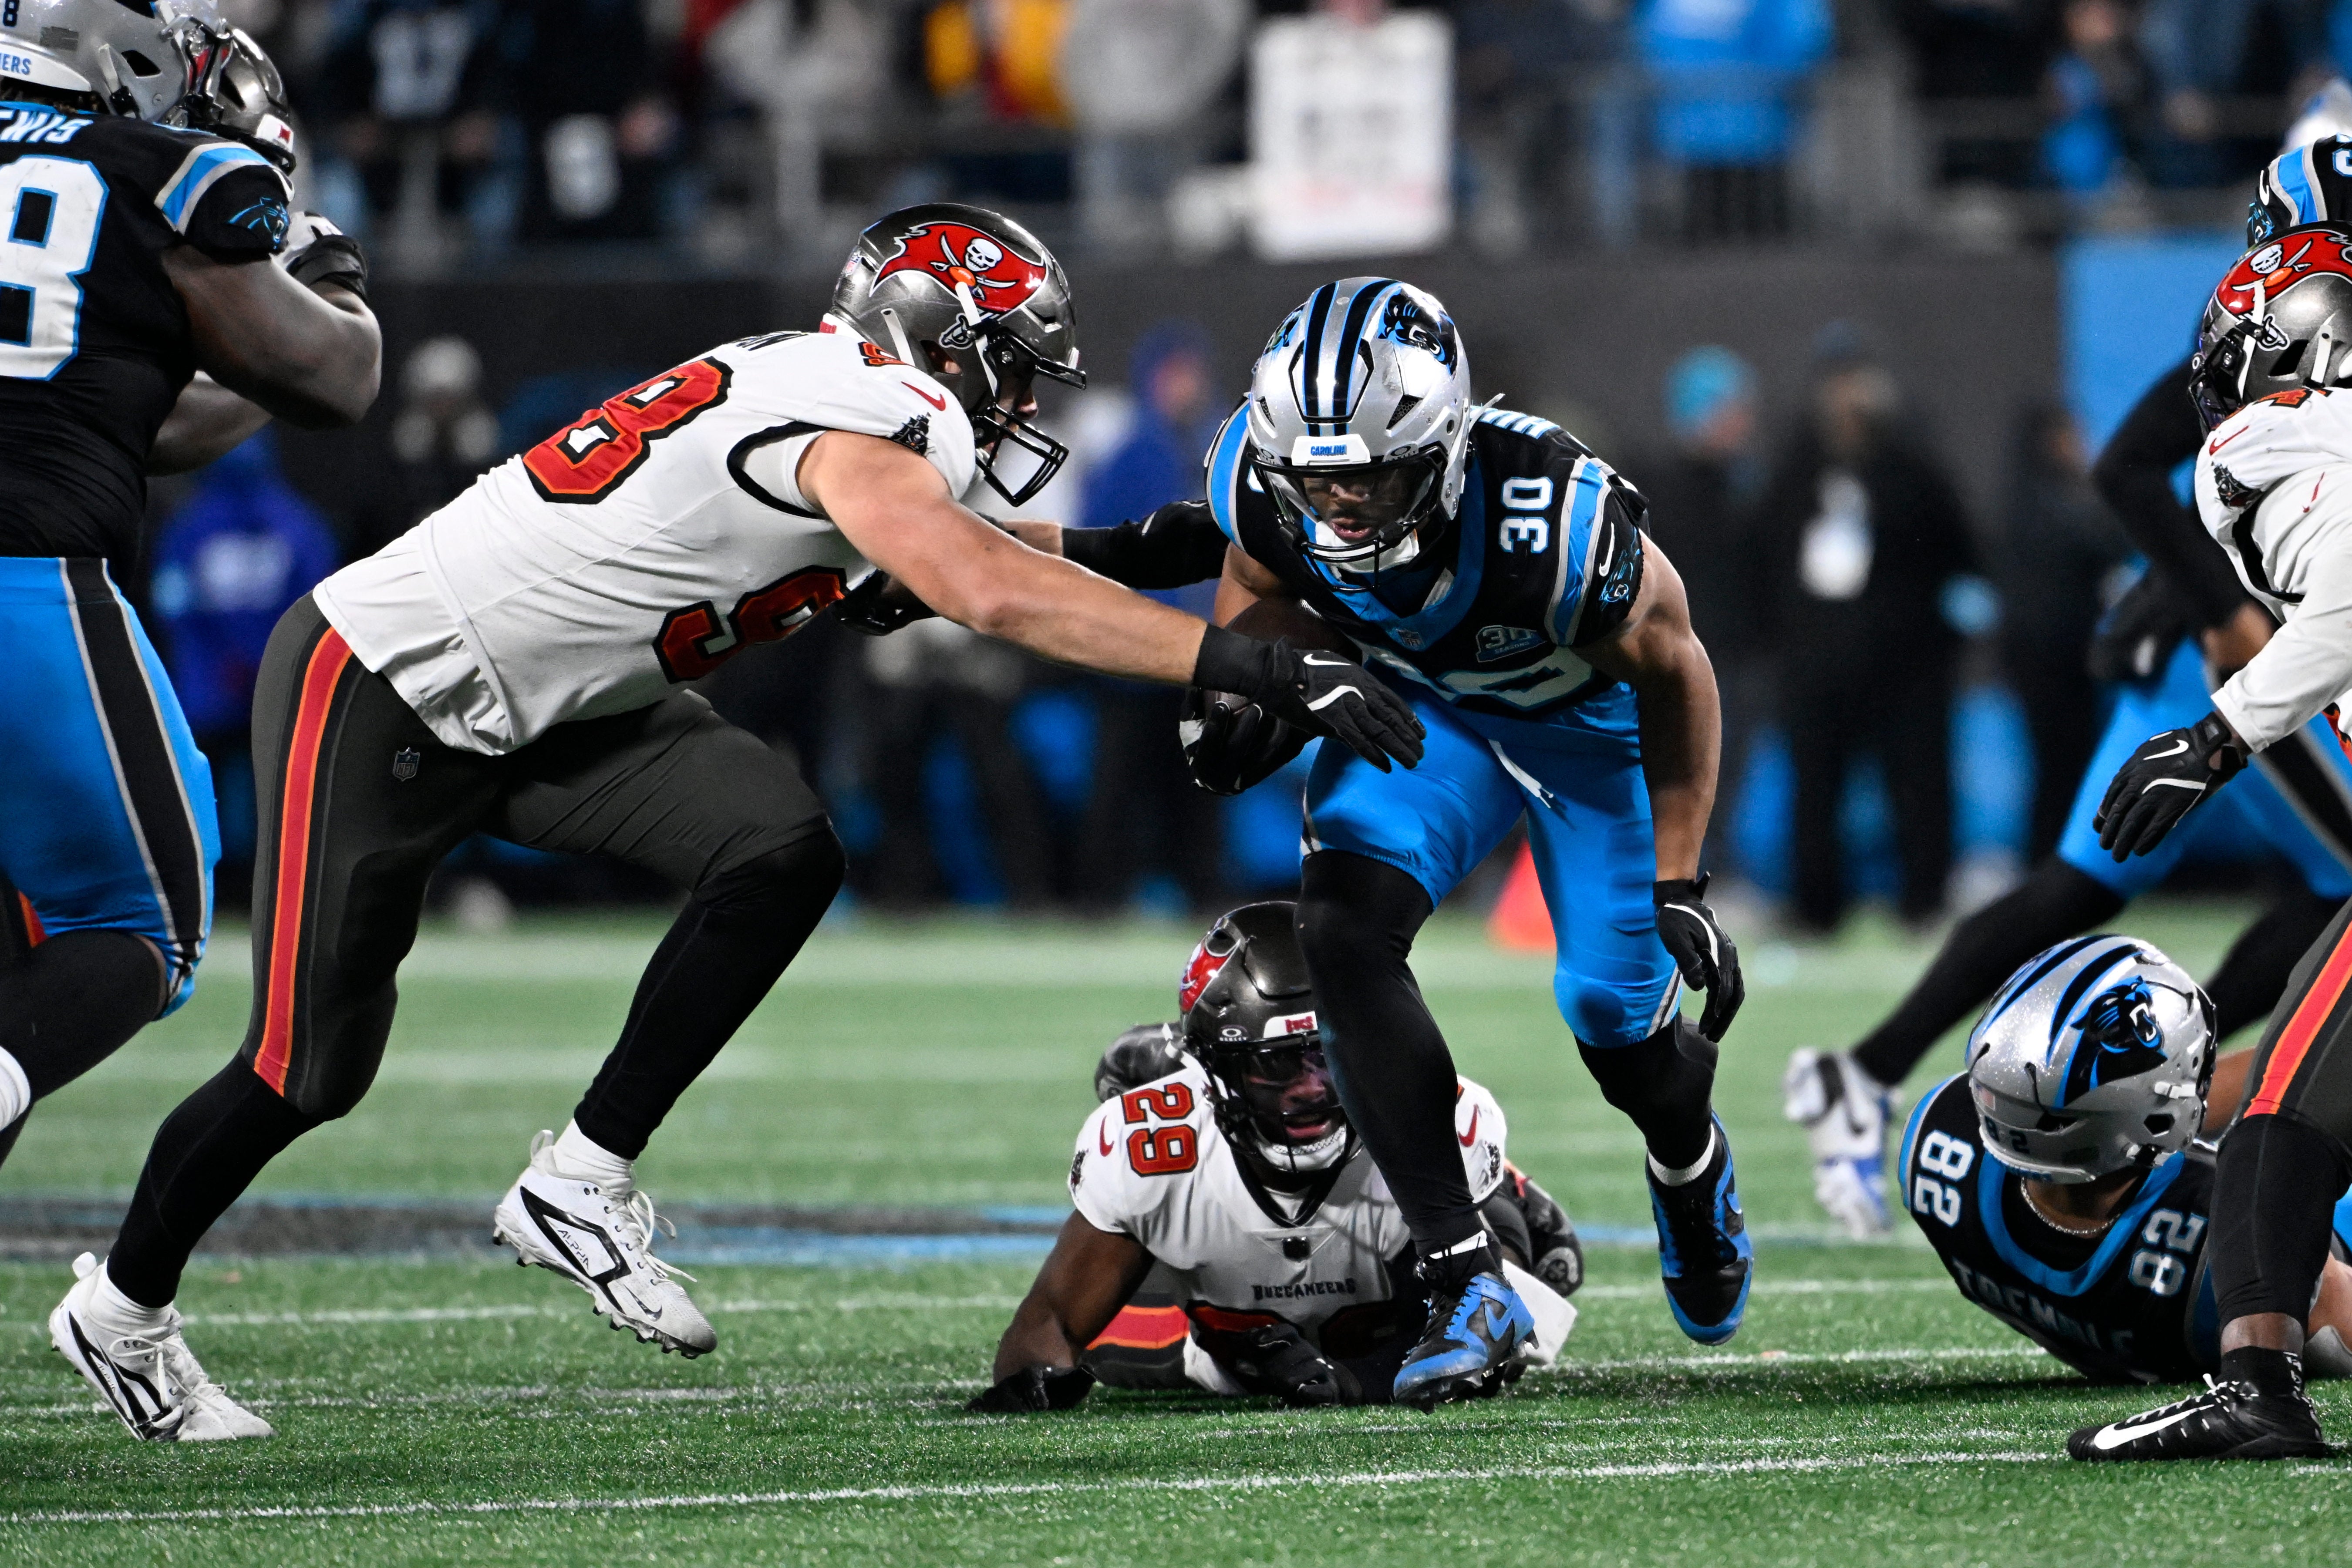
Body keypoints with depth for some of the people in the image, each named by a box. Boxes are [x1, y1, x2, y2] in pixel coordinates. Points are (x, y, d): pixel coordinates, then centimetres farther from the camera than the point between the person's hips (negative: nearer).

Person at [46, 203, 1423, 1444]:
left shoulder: (848, 392, 3)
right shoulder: (868, 419, -25)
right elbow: (993, 597, -40)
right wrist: (1255, 667, -42)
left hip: (545, 707, 9)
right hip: (381, 691, -9)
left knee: (783, 853, -13)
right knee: (311, 1069, 1)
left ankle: (580, 1186, -4)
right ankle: (123, 1308, 26)